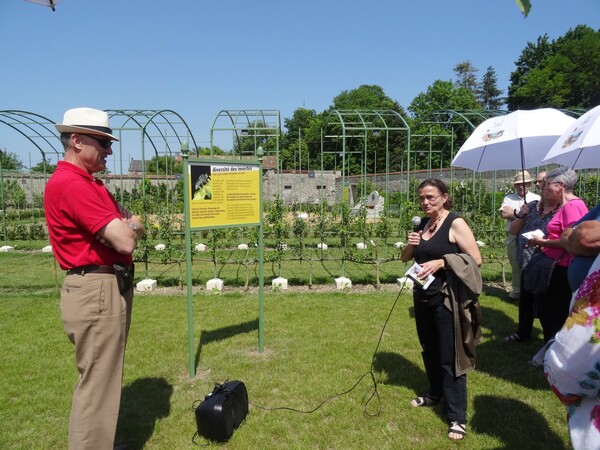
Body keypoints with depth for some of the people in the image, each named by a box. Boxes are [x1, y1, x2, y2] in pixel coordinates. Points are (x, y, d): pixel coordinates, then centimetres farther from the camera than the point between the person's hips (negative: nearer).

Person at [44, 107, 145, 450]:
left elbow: (133, 225, 15)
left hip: (109, 287, 11)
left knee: (104, 377, 22)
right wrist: (130, 228, -3)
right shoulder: (71, 184, -19)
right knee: (98, 382, 1)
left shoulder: (90, 183, 14)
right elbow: (125, 242, -25)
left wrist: (127, 227, -7)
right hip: (97, 292, -11)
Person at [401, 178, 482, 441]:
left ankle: (457, 417, 10)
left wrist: (441, 262, -25)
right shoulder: (422, 224, 8)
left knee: (450, 357, -1)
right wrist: (410, 245, -7)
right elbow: (405, 258, 14)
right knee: (429, 349, 20)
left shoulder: (455, 224, -12)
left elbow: (476, 260, -16)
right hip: (423, 296, 7)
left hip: (447, 298, -7)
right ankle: (435, 394, 40)